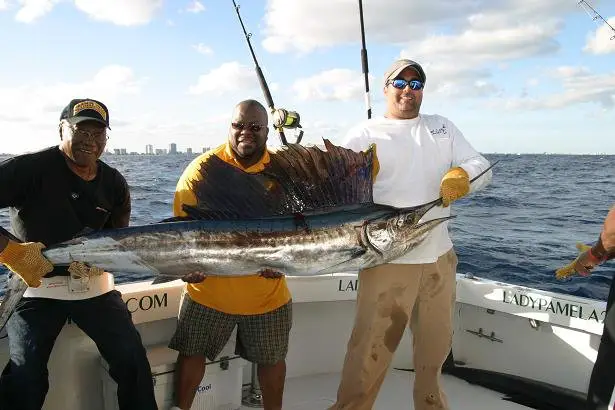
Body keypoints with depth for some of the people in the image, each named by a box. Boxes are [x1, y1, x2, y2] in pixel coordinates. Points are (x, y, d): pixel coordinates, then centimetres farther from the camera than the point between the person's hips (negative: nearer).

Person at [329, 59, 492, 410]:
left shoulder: (442, 127, 14)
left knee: (436, 346, 21)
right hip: (388, 261, -5)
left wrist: (462, 175, -17)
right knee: (370, 350, -7)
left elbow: (482, 166, 7)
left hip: (440, 257, 5)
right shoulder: (365, 135, 0)